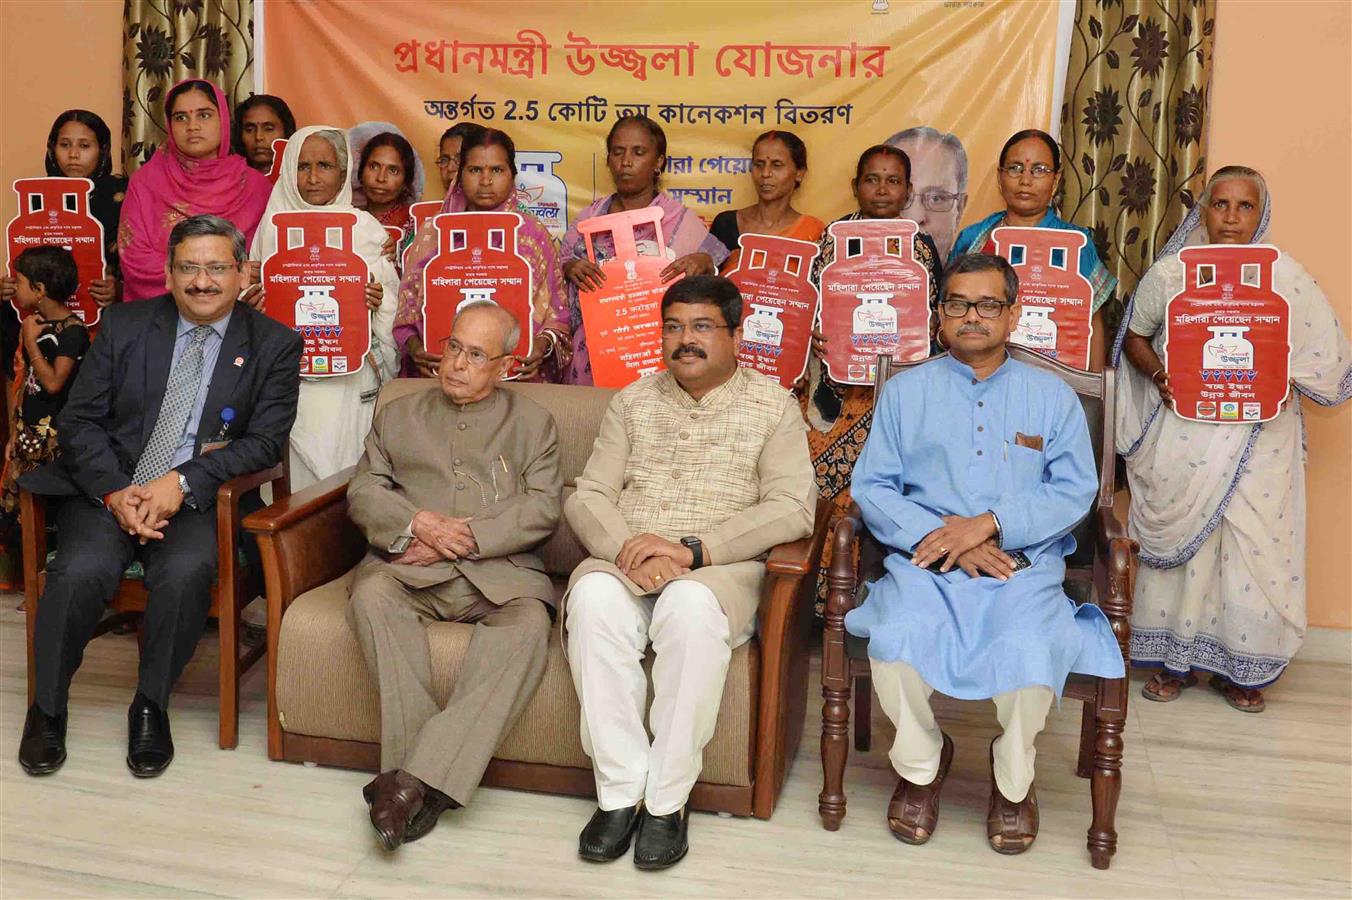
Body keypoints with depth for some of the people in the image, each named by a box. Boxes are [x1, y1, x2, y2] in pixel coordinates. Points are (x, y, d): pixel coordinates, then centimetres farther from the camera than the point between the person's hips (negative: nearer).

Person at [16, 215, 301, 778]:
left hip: (197, 500, -1)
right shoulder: (125, 325, 9)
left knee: (186, 571, -32)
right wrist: (115, 491, -13)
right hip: (107, 490, 2)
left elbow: (265, 441, -4)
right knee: (82, 570, -28)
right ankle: (47, 707, -3)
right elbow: (78, 420, 5)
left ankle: (151, 706, -8)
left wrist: (181, 482, -18)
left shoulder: (275, 345, 4)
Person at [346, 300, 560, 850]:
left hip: (500, 569, -1)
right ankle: (427, 780, -32)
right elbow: (363, 493, 12)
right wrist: (418, 524, -9)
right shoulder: (398, 416, 24)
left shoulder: (533, 423, 18)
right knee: (372, 591, -33)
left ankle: (416, 776, -36)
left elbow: (543, 509, 3)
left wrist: (462, 539, -8)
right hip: (411, 565, 2)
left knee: (528, 621, -34)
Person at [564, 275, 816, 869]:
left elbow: (793, 507, -7)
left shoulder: (772, 405, 6)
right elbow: (587, 496, 9)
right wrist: (630, 549, -15)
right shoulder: (634, 401, 16)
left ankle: (667, 799, -23)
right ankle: (620, 791, -23)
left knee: (691, 605, -37)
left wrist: (690, 549, -18)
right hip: (624, 558, 3)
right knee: (592, 596, -32)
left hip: (721, 567, -3)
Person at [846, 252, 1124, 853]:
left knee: (1029, 651, -30)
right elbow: (872, 487, 5)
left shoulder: (1052, 396, 14)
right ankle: (920, 764, 1)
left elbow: (1075, 489, 2)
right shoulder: (906, 390, 14)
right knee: (895, 640, -30)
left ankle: (1013, 780, 3)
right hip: (924, 564, 0)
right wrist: (938, 536, -12)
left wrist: (989, 523, -13)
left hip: (1023, 568, 0)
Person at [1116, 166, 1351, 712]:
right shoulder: (1169, 272, 3)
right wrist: (1157, 374, -8)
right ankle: (1175, 658, 17)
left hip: (1257, 436, 0)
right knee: (1176, 539, 4)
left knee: (1253, 544, 2)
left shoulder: (1285, 275, 2)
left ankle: (1241, 667, 15)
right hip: (1182, 435, 0)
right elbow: (1134, 337, 11)